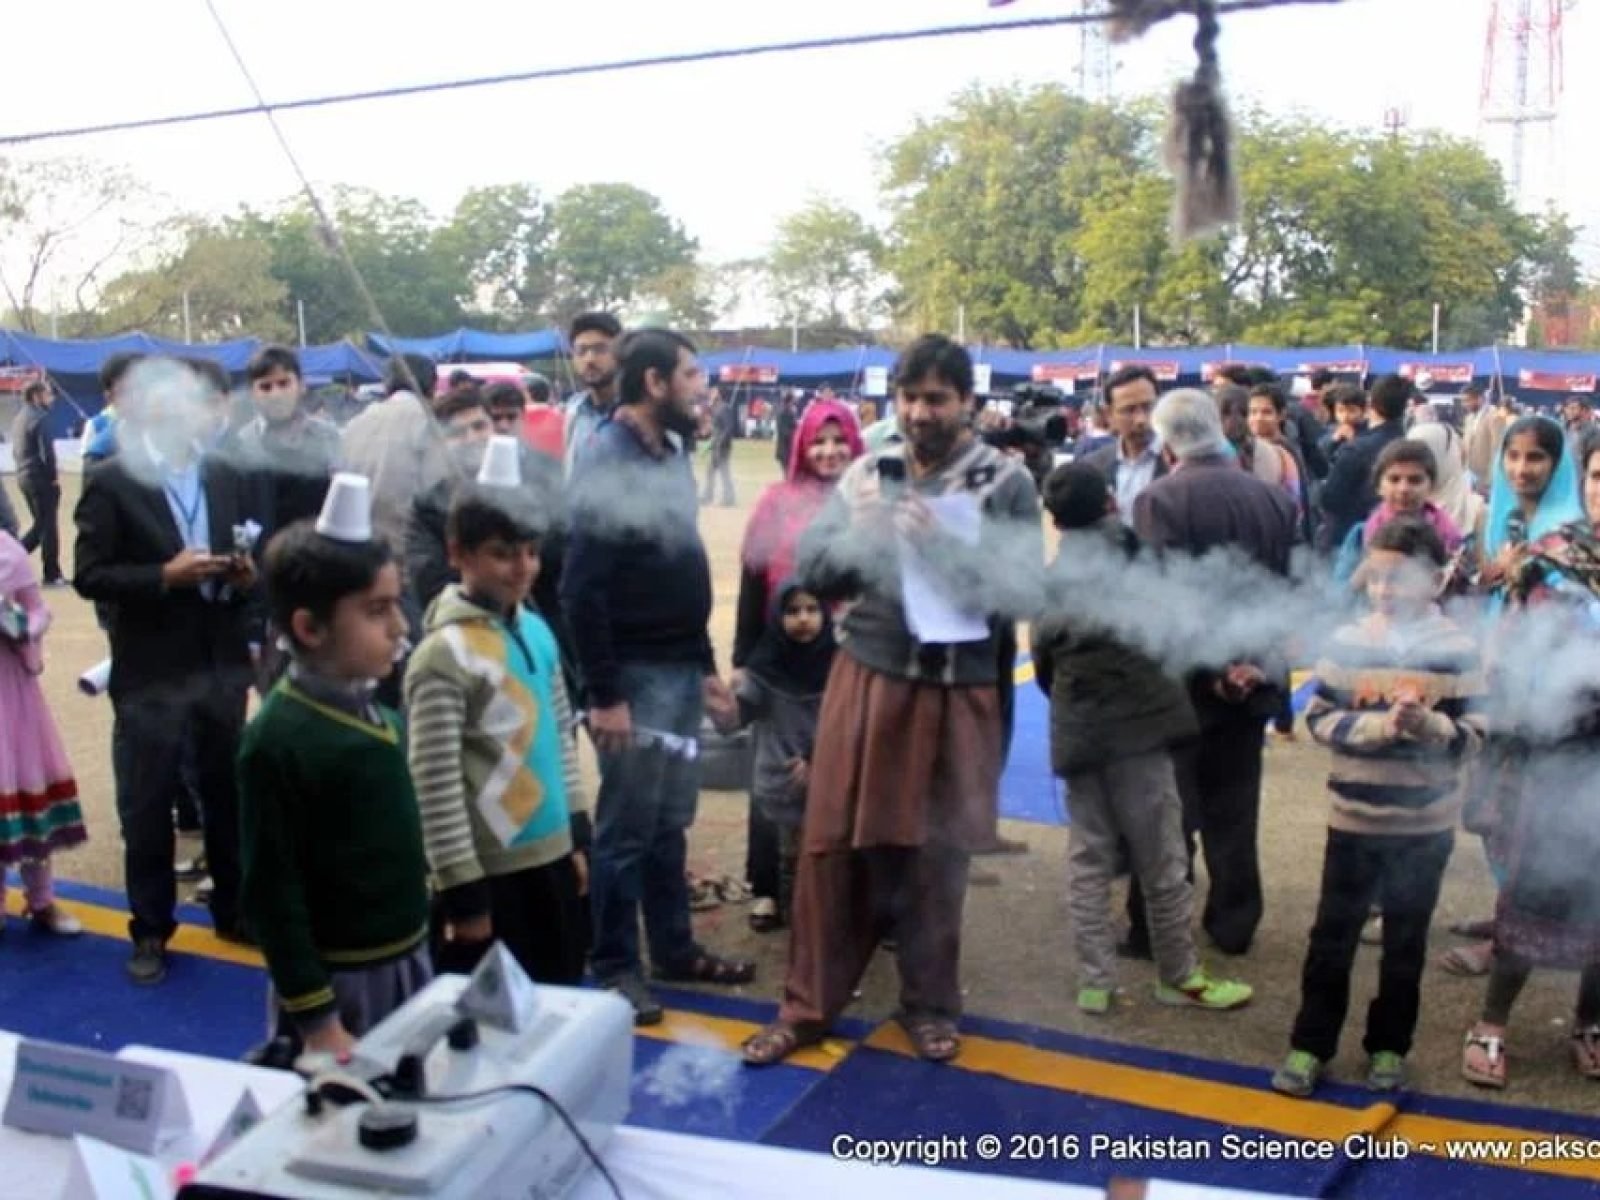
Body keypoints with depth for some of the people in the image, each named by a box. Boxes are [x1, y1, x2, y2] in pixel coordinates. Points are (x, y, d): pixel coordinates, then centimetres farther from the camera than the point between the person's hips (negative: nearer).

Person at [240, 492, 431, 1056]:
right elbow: (271, 893, -18)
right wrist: (315, 1018, -17)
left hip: (409, 962, 8)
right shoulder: (278, 739, -20)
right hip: (340, 980, -8)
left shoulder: (374, 710, 2)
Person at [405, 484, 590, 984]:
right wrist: (462, 890, -14)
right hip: (492, 871, -7)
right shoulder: (444, 654, -17)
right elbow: (435, 786, -17)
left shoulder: (537, 632, 6)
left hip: (552, 858, 7)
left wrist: (578, 836, 14)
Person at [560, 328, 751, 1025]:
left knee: (670, 823, 16)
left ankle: (674, 949, 28)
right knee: (626, 828, 3)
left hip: (681, 671, 8)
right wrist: (603, 693, -20)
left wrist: (705, 666, 15)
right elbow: (582, 588, -19)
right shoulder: (607, 460, -14)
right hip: (636, 676, -8)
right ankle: (613, 966, 16)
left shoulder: (670, 455, 12)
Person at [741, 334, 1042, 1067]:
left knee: (935, 854, 11)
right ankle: (809, 1006, 22)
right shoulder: (866, 474, 4)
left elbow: (1022, 594, -12)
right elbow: (813, 572, 4)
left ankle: (929, 1003, 31)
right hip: (865, 678, 2)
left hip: (955, 692, -2)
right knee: (832, 845, 7)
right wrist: (856, 533, -15)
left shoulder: (1006, 482, -5)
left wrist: (942, 545, -22)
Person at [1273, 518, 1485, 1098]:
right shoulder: (1347, 642, -6)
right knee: (1332, 934, 9)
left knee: (1405, 941, 14)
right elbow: (1319, 718, -7)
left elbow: (1472, 737, -10)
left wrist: (1431, 725, -30)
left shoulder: (1457, 648, -10)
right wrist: (1380, 726, -21)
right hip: (1354, 816, 1)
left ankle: (1388, 1046, 30)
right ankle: (1310, 1044, 21)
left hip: (1424, 823, -1)